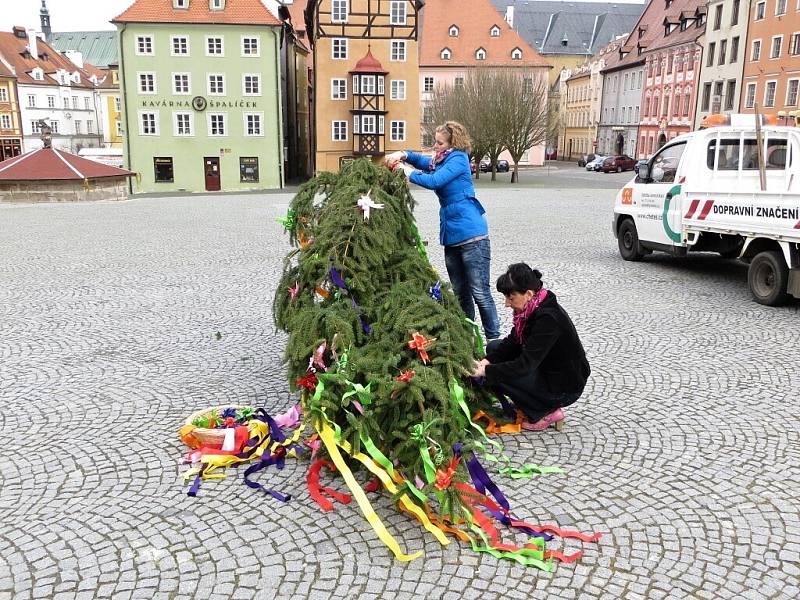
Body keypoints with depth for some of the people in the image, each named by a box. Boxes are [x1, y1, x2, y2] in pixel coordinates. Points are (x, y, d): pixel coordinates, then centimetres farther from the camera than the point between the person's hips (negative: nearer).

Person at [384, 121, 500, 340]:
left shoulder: (458, 159, -8)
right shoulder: (441, 160, 17)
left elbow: (434, 181, -20)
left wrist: (408, 172, -7)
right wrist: (403, 155, 5)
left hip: (471, 235, -9)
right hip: (451, 237, 9)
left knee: (480, 293, -6)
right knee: (460, 293, 13)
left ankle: (493, 340, 2)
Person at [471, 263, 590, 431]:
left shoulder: (548, 318, -31)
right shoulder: (533, 308, -5)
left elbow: (524, 365, -31)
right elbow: (513, 341, 3)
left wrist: (486, 371, -26)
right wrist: (488, 361, -12)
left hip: (565, 387, -9)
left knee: (497, 376, -18)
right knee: (494, 348, 6)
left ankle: (546, 413, -1)